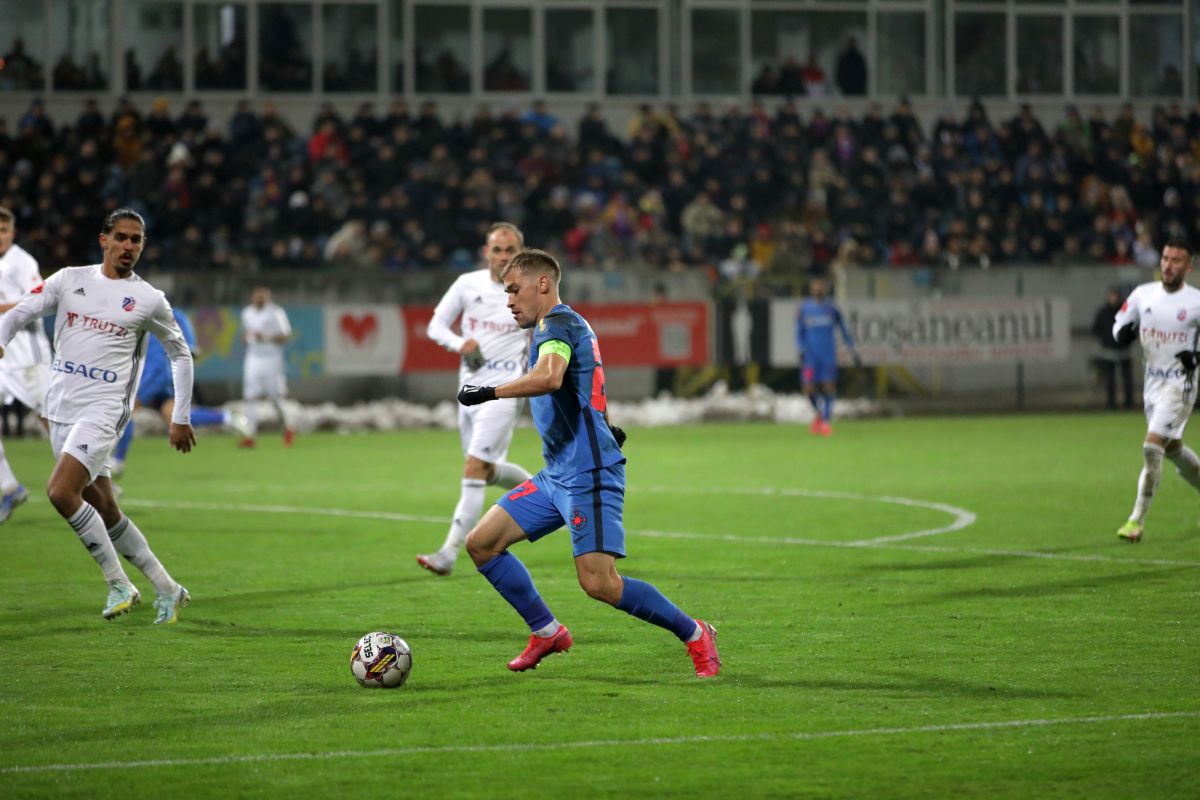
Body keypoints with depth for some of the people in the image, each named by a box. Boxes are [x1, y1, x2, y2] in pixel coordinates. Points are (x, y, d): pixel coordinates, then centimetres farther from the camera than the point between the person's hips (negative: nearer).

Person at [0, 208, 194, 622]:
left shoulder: (149, 299, 1)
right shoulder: (70, 280, 8)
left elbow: (181, 354, 12)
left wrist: (181, 418, 11)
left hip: (102, 410, -5)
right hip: (60, 409, 5)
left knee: (61, 492, -23)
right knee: (104, 511, 7)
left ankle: (119, 583, -11)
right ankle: (168, 590, 17)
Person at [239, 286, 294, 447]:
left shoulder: (276, 313, -6)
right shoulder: (247, 313, 11)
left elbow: (285, 336, -8)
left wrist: (267, 337, -21)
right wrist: (246, 336, -1)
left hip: (272, 360, -4)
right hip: (253, 360, 4)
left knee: (276, 397, -1)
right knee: (250, 397, -5)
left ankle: (288, 429, 21)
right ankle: (249, 435, -6)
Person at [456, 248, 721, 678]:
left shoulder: (559, 322, -11)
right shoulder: (561, 326, 21)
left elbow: (549, 377, -31)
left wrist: (489, 392, -28)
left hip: (587, 474, -10)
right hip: (556, 475, 10)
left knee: (599, 582, -17)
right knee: (481, 542, 4)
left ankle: (695, 634, -2)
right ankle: (547, 632, 13)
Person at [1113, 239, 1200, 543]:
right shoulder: (1143, 294, 2)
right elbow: (1119, 324, 13)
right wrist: (1124, 332, -10)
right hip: (1152, 380, 6)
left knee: (1152, 447, -15)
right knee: (1173, 448, 18)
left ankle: (1137, 520, -11)